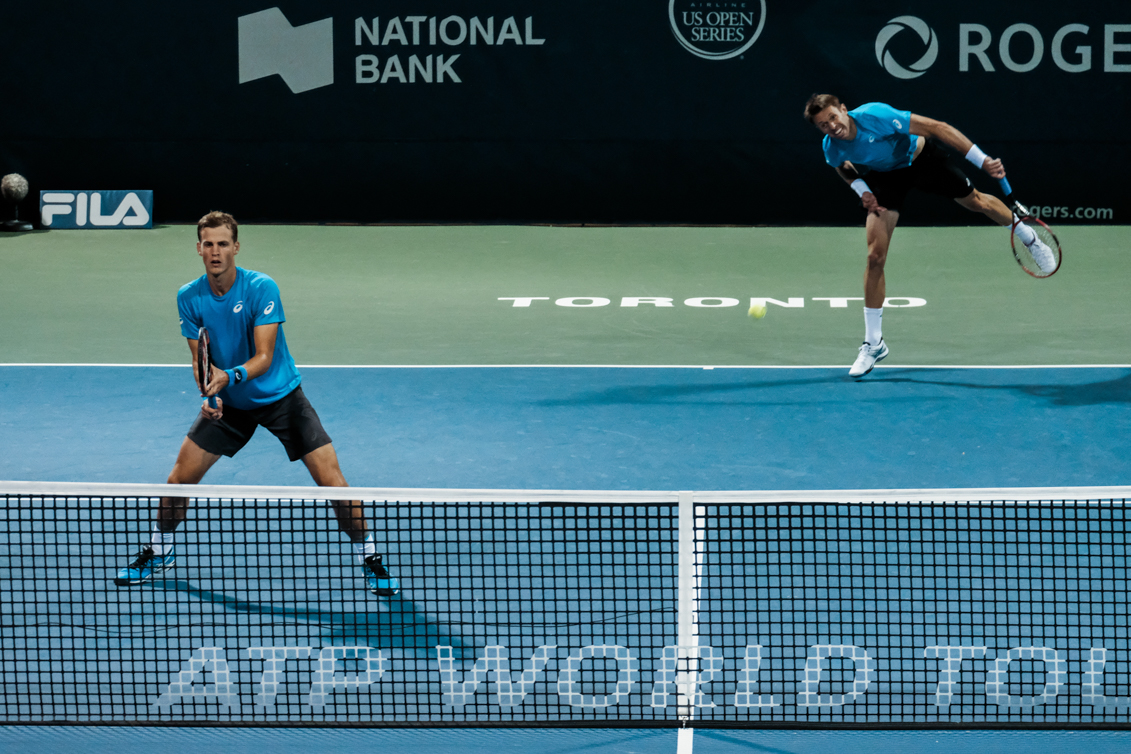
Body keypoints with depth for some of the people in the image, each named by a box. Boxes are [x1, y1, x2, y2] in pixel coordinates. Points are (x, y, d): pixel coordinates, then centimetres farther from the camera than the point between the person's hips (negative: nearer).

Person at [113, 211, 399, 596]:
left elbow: (264, 357, -26)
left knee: (330, 478, -13)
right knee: (180, 478, -1)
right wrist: (210, 394, -24)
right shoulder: (189, 297, -10)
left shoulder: (262, 288, -22)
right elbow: (200, 359, -4)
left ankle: (370, 558, 3)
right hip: (228, 404, 3)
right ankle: (158, 551, 25)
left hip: (280, 395, -3)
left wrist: (230, 376, -44)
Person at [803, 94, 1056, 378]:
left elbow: (938, 127, -33)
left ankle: (1028, 237, 53)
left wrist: (983, 161, -35)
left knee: (974, 201, 19)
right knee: (875, 256, -9)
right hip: (883, 175, 2)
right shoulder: (831, 149, -25)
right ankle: (873, 343, 2)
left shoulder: (875, 115, -40)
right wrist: (861, 189, -17)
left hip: (920, 157, -2)